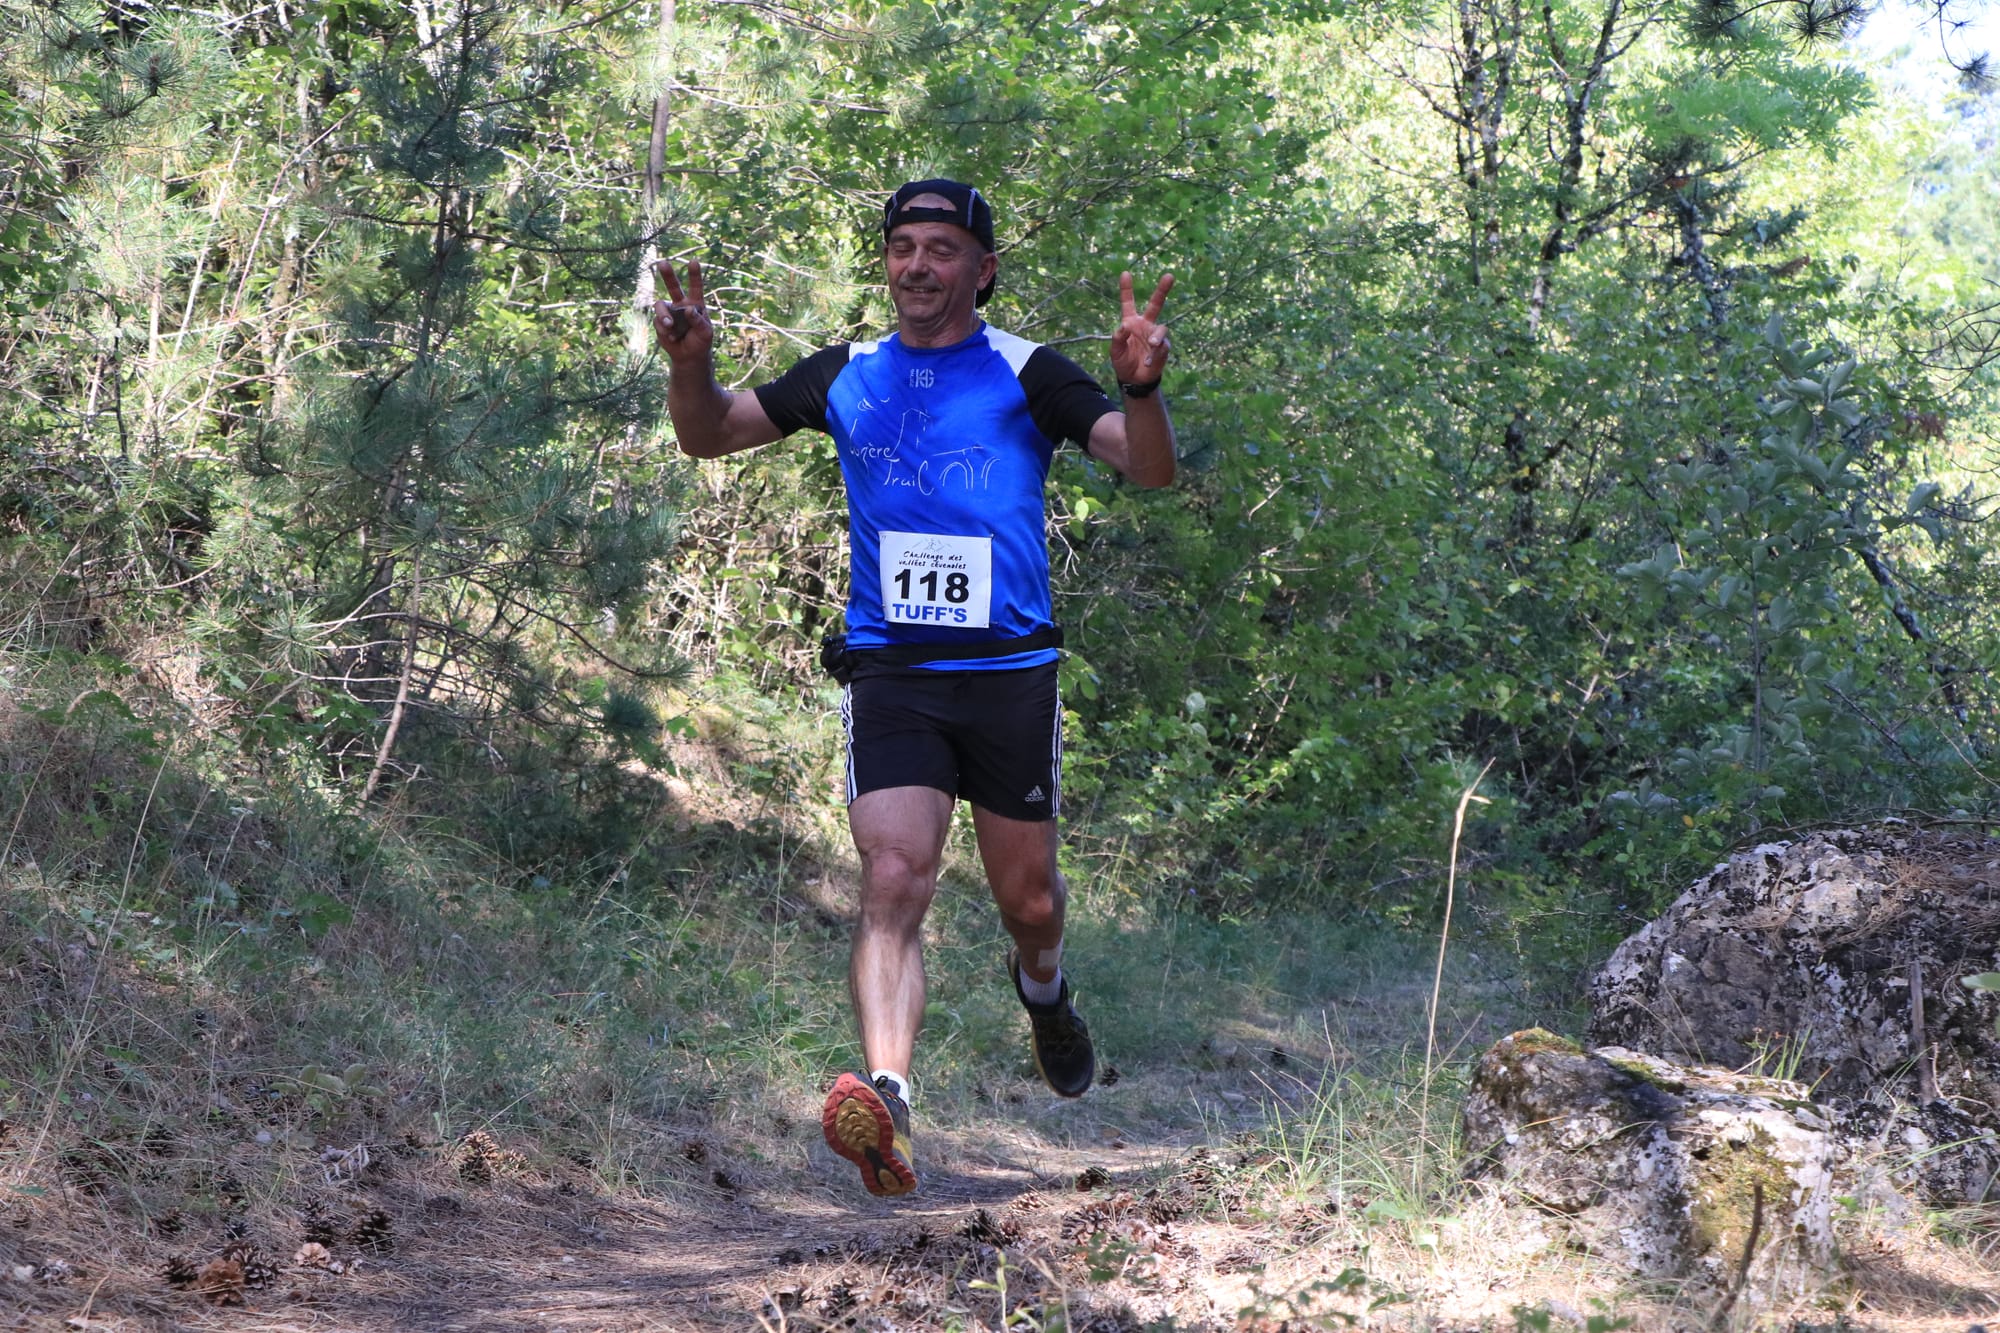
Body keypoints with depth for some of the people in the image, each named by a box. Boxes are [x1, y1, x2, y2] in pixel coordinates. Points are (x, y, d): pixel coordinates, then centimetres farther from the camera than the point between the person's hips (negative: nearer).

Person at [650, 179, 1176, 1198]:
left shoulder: (1026, 374, 0)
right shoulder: (847, 377, 8)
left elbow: (1149, 468, -10)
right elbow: (708, 437, 12)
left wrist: (1141, 386, -31)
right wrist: (690, 363, -10)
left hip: (1010, 672, 0)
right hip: (890, 672, 1)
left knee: (1026, 898, 12)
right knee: (894, 880, -19)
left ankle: (1043, 990, 48)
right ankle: (887, 1099, -32)